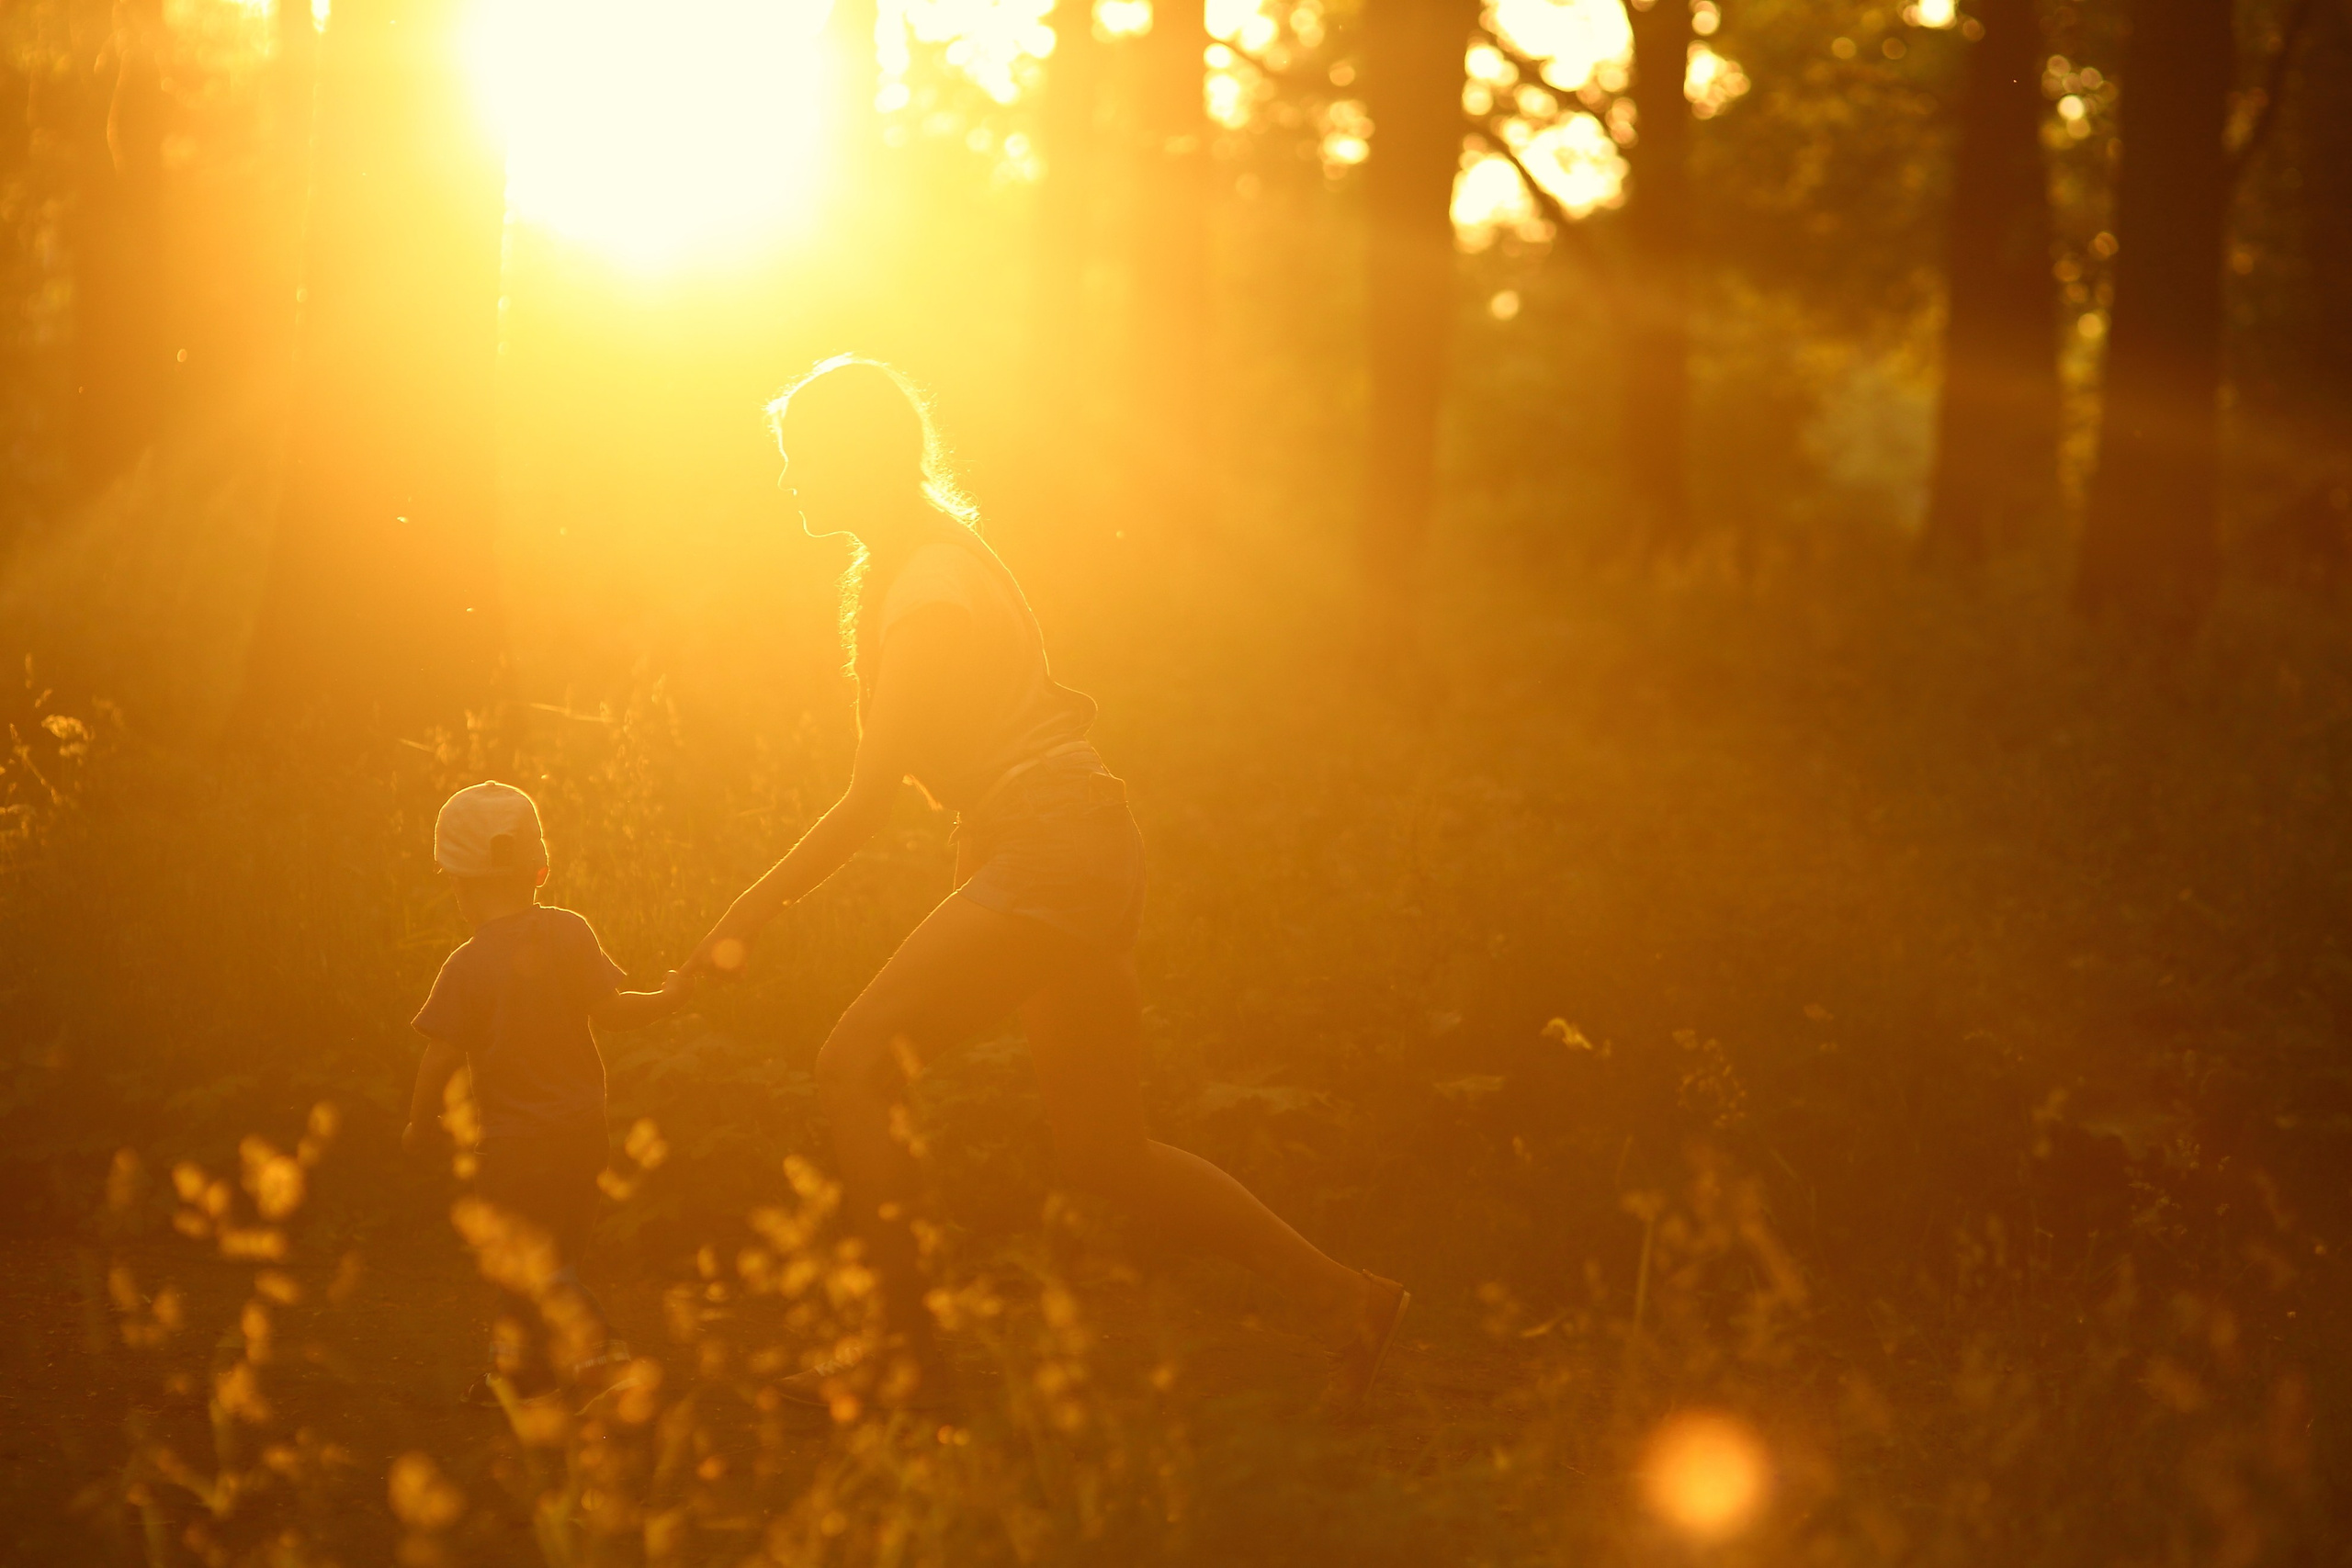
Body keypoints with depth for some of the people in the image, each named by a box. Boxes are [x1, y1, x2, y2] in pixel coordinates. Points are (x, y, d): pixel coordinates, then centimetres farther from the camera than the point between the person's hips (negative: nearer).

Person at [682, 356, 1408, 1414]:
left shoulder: (926, 591, -14)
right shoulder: (910, 560, 16)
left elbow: (869, 798, -16)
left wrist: (748, 917, -12)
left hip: (1055, 849, -10)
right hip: (1079, 858, 10)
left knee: (856, 1064, -11)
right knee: (1105, 1155, 11)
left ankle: (909, 1354, -10)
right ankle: (1342, 1298, 13)